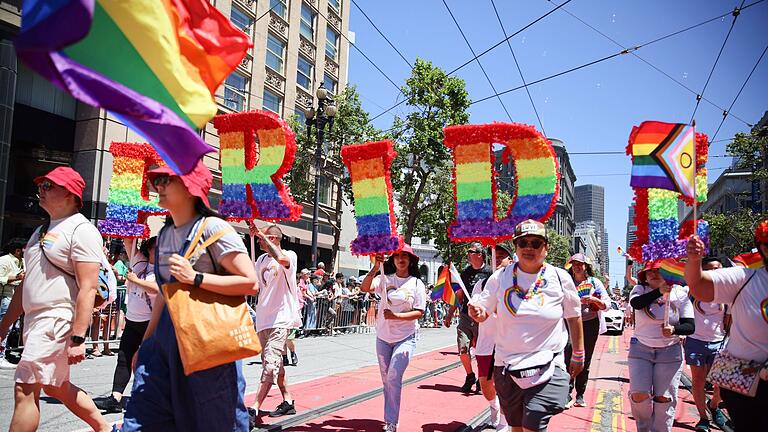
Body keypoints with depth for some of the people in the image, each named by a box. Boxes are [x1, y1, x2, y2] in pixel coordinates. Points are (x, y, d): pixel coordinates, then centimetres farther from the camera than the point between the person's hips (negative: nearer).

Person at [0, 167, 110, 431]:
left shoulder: (81, 230, -12)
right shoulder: (42, 231, 17)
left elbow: (88, 288, -19)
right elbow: (27, 284, 22)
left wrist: (77, 338, -24)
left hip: (57, 319, -10)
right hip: (35, 320, 10)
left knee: (25, 391, -8)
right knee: (56, 387, 17)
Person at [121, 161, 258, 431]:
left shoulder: (212, 228, -11)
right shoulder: (165, 233, 12)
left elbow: (251, 283, -18)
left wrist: (195, 277, -21)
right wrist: (146, 342, 23)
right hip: (167, 336, 7)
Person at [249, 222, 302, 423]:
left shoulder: (290, 255, -7)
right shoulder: (261, 260, 13)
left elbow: (281, 258, -33)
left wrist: (261, 234, -28)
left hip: (281, 319, -8)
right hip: (263, 319, 8)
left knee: (270, 364, -15)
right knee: (275, 363, 15)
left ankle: (254, 409, -16)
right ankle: (288, 402, 28)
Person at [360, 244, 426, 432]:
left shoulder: (417, 283, -3)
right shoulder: (384, 279, 0)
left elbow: (419, 312, -7)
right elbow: (364, 288, -15)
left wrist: (396, 316, -20)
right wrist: (375, 267, -25)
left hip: (406, 338, -3)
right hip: (383, 337, 3)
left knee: (393, 378, -12)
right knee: (386, 380, 12)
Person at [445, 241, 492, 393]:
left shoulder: (489, 272, -5)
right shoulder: (465, 272, 11)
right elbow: (459, 295, 17)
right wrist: (449, 315, 15)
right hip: (465, 316, 4)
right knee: (463, 349, -1)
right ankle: (470, 376, 22)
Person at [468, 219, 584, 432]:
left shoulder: (560, 278, -3)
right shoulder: (500, 277, -2)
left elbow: (574, 316, 9)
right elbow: (483, 313, 6)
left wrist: (578, 356, 16)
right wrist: (476, 312, -18)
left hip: (547, 368, -2)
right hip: (507, 368, 2)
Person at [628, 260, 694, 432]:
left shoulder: (680, 293, 0)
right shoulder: (640, 290, 0)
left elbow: (690, 326, -5)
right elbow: (636, 303, -24)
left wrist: (674, 329, -26)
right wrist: (659, 291, -36)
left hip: (670, 352, 0)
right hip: (641, 349, 0)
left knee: (664, 398, 1)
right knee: (638, 395, -5)